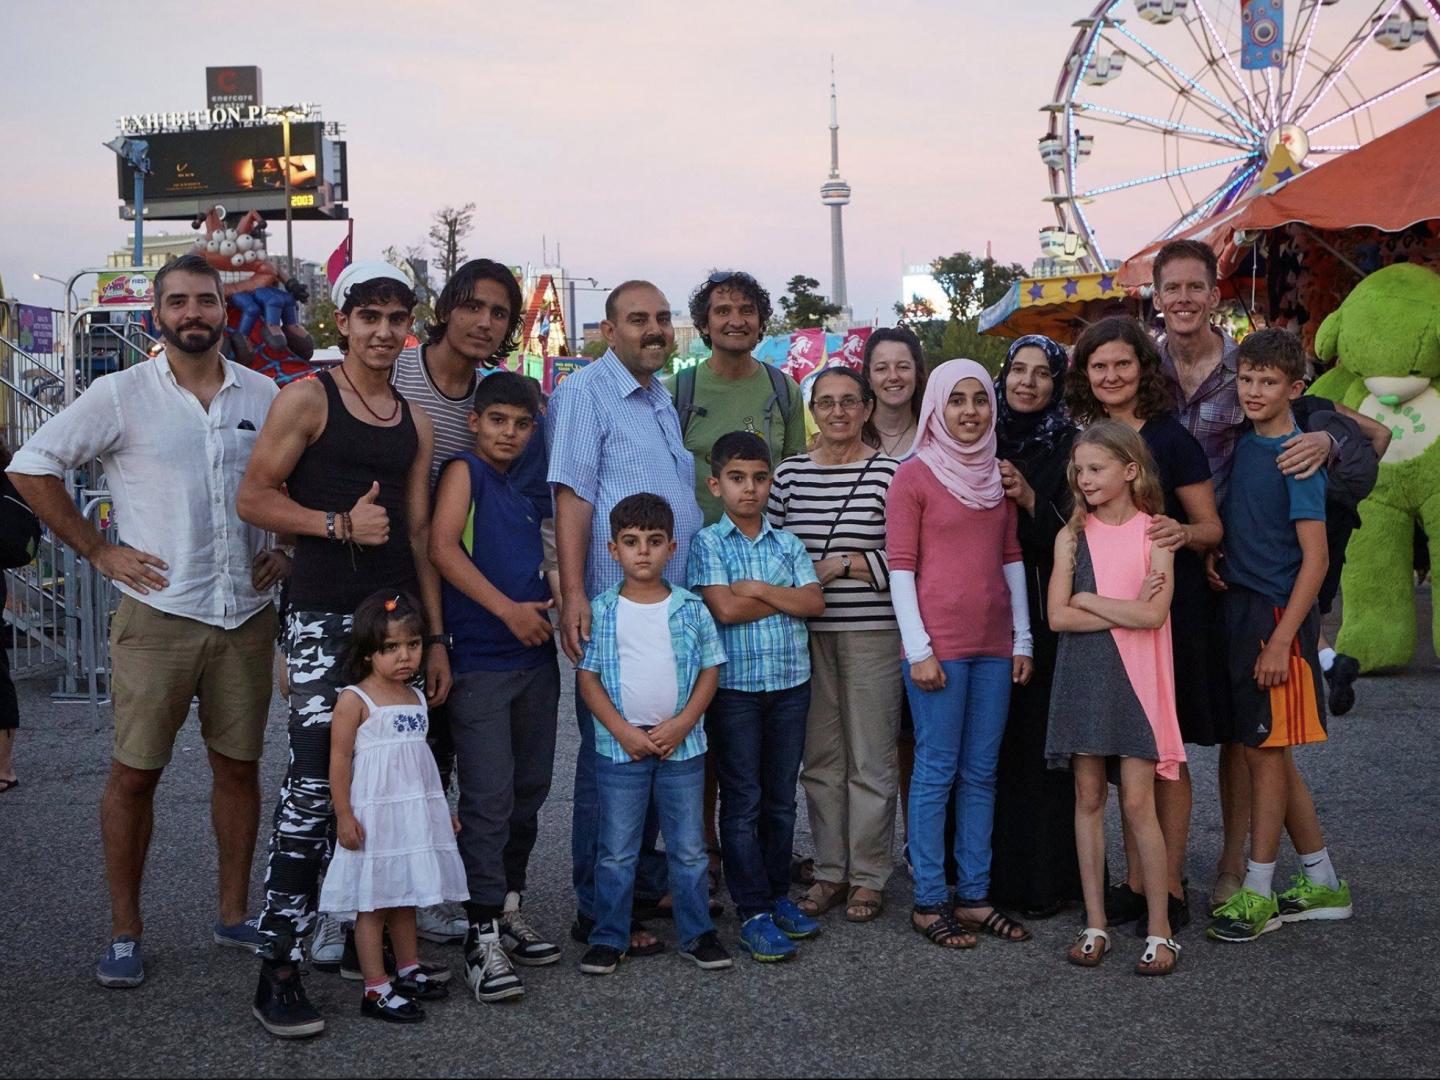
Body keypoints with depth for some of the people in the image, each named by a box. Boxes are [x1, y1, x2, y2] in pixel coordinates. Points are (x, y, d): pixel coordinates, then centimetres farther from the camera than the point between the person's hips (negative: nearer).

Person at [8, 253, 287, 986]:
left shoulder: (263, 396, 7)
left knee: (239, 765, 10)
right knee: (135, 772, 1)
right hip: (157, 615, -3)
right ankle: (124, 932, 13)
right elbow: (32, 466, -2)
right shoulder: (122, 396, -3)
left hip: (247, 616, 3)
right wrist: (97, 551, -6)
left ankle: (234, 915, 24)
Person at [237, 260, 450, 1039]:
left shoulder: (415, 423, 17)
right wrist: (340, 523, -16)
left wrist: (435, 638, 15)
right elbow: (254, 496, -5)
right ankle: (279, 969, -6)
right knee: (314, 787, -12)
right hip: (324, 617, -6)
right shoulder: (308, 399, 0)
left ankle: (366, 943, 20)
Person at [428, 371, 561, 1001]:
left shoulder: (528, 488, 17)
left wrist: (556, 600, 8)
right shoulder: (465, 472, -3)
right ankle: (483, 938, -3)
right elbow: (441, 547, -16)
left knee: (529, 791, 13)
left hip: (536, 657, 7)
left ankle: (507, 909, 26)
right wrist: (508, 609, -18)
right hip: (479, 660, -7)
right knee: (488, 799, -8)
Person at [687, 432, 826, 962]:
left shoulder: (788, 544, 10)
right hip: (734, 685, -4)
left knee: (781, 797, 11)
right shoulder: (707, 543, -2)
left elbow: (815, 603, -3)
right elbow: (725, 608, -14)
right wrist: (787, 597, -6)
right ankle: (753, 910, 4)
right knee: (742, 801, 0)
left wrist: (759, 590, -11)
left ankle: (778, 894, 23)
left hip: (790, 683, 4)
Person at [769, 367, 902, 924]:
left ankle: (867, 876, 14)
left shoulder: (890, 473, -4)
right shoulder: (790, 472, 8)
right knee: (819, 757, 9)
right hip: (806, 632, 4)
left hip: (871, 632, -3)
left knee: (870, 759, 2)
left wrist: (839, 565, -12)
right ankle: (829, 870, 21)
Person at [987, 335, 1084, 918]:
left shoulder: (1071, 446, 1)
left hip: (1045, 613, -3)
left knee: (1039, 740, -2)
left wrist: (1030, 500, -18)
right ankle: (990, 869, 13)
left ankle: (1044, 878, 6)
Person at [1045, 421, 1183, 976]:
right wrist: (1126, 609, -12)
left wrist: (1087, 599, -8)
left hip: (1136, 679, -3)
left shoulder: (1153, 534, -1)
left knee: (1137, 802, -4)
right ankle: (1095, 924, 15)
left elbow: (1155, 613, -14)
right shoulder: (1072, 536, 4)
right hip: (1082, 676, 3)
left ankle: (1159, 929, 6)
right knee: (1088, 798, 6)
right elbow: (1058, 616, -6)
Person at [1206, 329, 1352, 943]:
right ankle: (1322, 884, 24)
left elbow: (1315, 558, -15)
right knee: (1269, 752, 12)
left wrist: (1282, 638, -19)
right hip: (1240, 609, 8)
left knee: (1265, 750, -2)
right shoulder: (1242, 446, 10)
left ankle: (1257, 893, 8)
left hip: (1280, 615, -8)